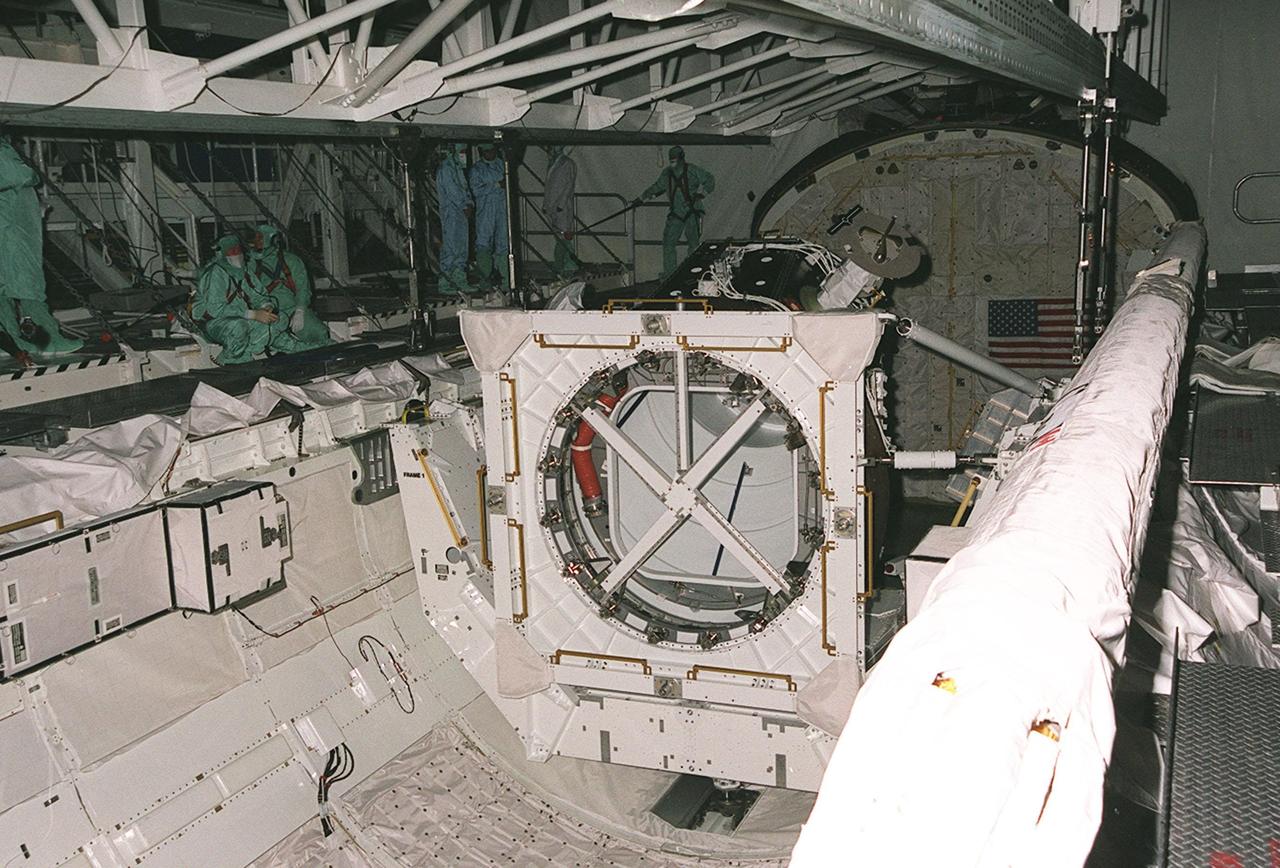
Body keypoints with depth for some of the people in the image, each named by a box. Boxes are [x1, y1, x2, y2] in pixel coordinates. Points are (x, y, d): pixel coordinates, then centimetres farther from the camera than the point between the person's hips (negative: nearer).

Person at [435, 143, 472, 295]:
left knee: (461, 247, 9)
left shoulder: (458, 167, 20)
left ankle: (460, 282, 12)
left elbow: (464, 187, 17)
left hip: (461, 213, 10)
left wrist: (469, 203, 1)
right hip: (450, 212, -10)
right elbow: (452, 190, -15)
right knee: (451, 247, -10)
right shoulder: (445, 168, -9)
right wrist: (465, 206, -12)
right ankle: (446, 284, -9)